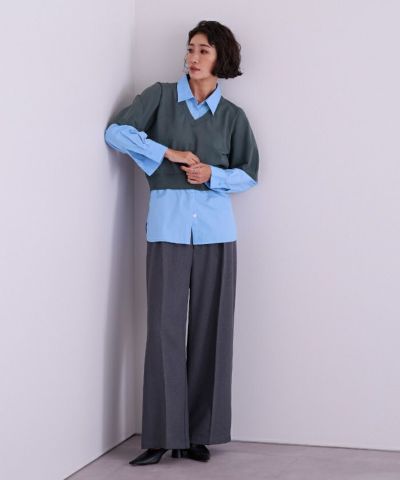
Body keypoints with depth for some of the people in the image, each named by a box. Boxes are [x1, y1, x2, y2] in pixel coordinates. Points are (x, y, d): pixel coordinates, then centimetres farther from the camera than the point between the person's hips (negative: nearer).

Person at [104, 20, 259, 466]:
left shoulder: (233, 116, 10)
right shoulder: (161, 95, 7)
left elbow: (249, 174, 11)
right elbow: (116, 130, -2)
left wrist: (213, 174, -8)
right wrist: (168, 153, -8)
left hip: (215, 228, 2)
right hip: (168, 223, -1)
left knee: (210, 328, 1)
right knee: (164, 327, -6)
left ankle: (198, 433, 9)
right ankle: (162, 435, -1)